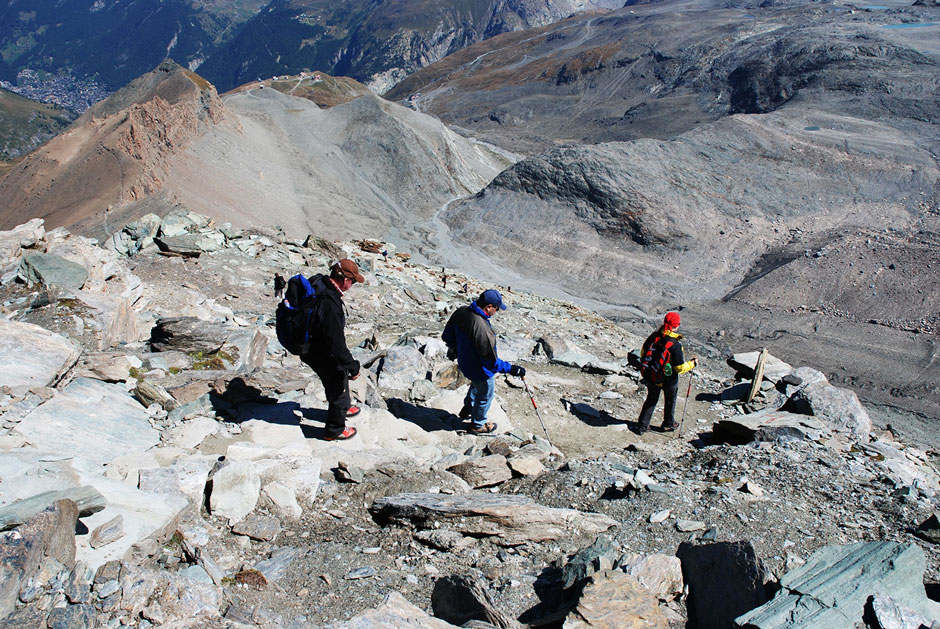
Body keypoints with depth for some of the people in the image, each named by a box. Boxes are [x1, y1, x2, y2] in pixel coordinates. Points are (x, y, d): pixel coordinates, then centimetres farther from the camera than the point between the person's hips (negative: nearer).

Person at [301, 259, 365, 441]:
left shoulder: (318, 283, -7)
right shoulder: (330, 305, -36)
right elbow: (337, 344, -32)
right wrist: (353, 367, -21)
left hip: (309, 343, 9)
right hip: (321, 355, -9)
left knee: (341, 374, 29)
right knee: (338, 386, 11)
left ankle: (343, 407, 54)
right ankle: (335, 430, 30)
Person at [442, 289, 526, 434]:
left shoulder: (461, 312, -15)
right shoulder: (483, 329, -41)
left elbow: (447, 335, 3)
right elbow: (491, 362, -33)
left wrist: (454, 348, 22)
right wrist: (512, 369, -23)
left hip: (464, 362, 7)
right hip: (481, 370, -7)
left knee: (477, 384, 36)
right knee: (485, 395, 21)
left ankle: (467, 409, 57)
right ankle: (478, 425, 44)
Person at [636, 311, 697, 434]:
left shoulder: (653, 337, -11)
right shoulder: (675, 344, -26)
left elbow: (643, 354, 3)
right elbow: (680, 368, -20)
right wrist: (692, 363, -2)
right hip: (668, 380, -4)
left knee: (651, 399, 24)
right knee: (670, 400, 24)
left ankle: (642, 425, 25)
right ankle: (668, 424, 42)